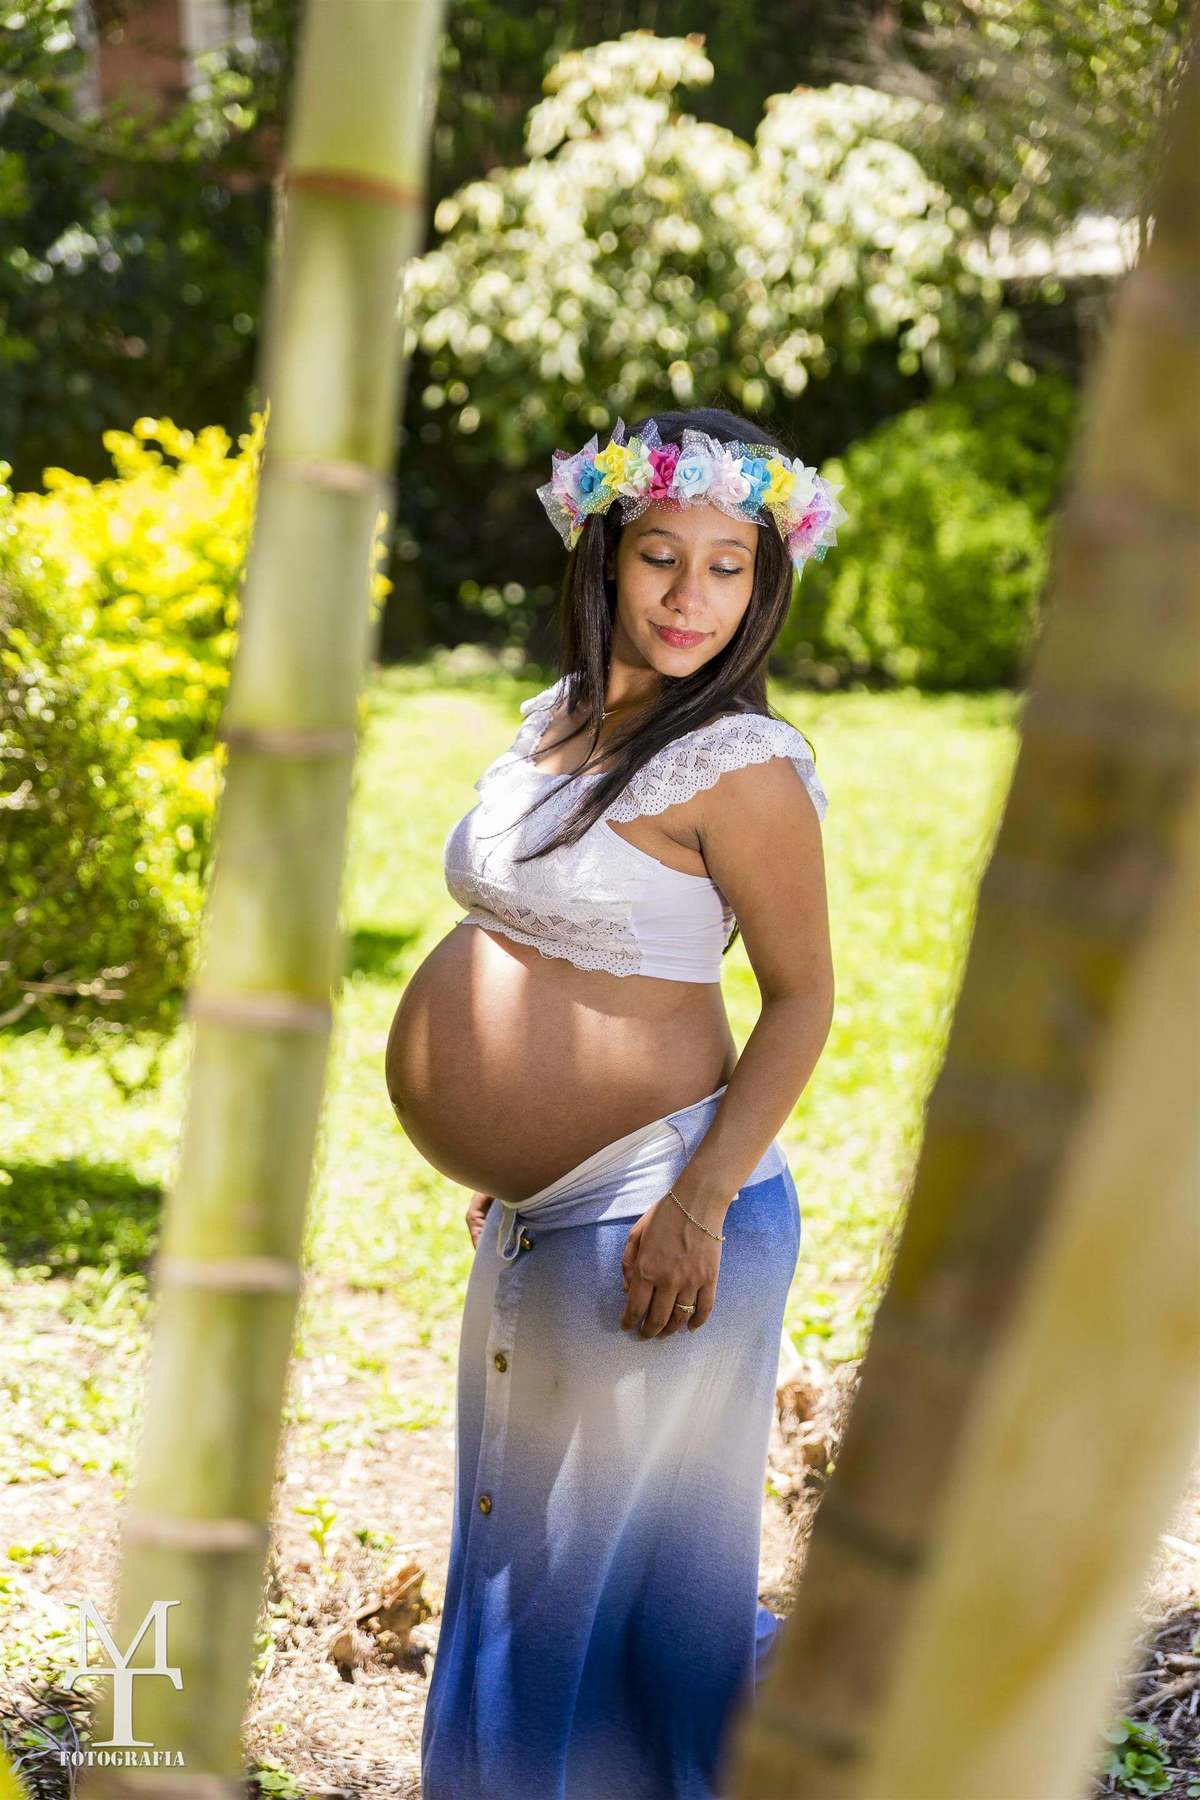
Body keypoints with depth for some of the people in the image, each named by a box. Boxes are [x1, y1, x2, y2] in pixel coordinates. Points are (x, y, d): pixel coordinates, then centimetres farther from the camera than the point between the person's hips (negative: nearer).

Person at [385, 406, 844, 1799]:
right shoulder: (554, 720, 8)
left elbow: (802, 995, -14)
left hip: (644, 1221, -8)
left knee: (614, 1563, 5)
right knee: (524, 1552, 21)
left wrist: (700, 1202, -22)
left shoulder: (739, 765, -15)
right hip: (532, 1217, 8)